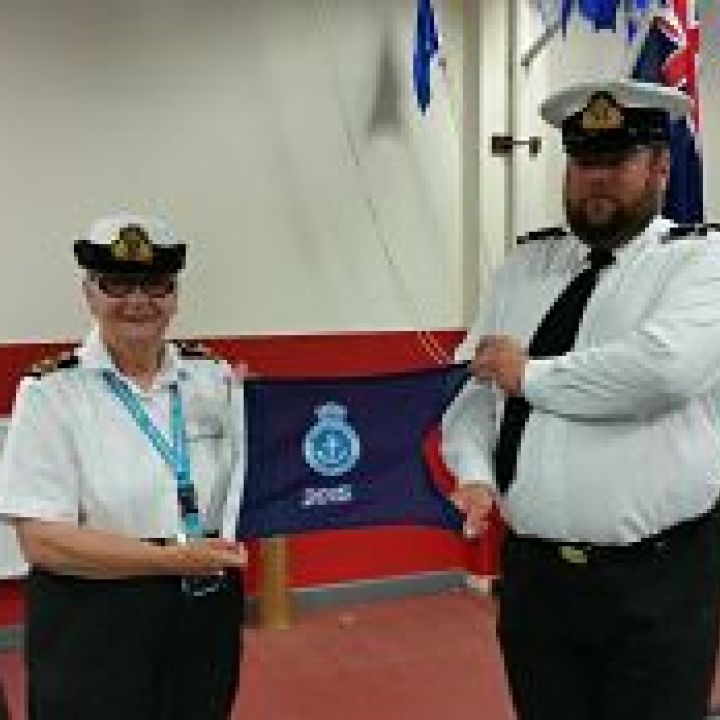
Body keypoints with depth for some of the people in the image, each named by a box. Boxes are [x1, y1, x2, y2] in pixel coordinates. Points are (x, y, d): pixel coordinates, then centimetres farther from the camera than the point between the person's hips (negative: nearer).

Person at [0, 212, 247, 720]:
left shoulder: (215, 378, 4)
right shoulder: (50, 392, -8)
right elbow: (42, 540, -15)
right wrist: (174, 558, -20)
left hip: (207, 619, 4)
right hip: (93, 628, -4)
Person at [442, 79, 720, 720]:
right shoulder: (525, 265, 11)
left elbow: (667, 366, -23)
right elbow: (473, 385, 9)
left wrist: (529, 374, -11)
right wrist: (474, 474, -10)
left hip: (661, 581, -4)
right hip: (532, 572, 4)